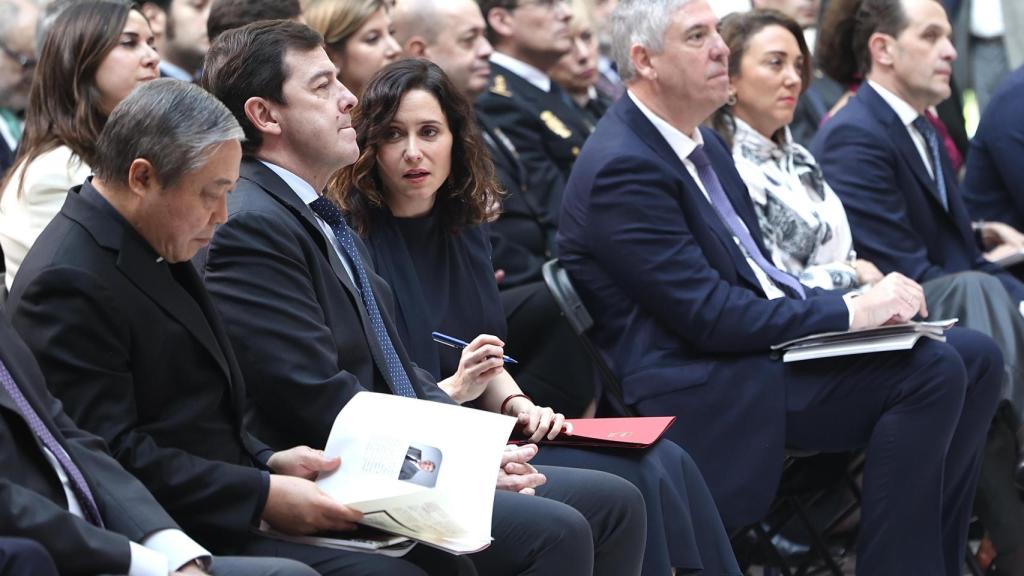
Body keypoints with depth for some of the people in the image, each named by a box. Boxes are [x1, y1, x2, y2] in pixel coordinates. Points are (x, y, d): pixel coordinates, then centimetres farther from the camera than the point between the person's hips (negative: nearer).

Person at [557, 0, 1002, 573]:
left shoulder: (702, 141, 13)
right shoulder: (624, 167, -17)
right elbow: (710, 316, -20)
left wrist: (862, 304, -1)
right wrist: (849, 311, -16)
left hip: (768, 344, 10)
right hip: (707, 393, -10)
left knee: (975, 355, 3)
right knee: (932, 370, -21)